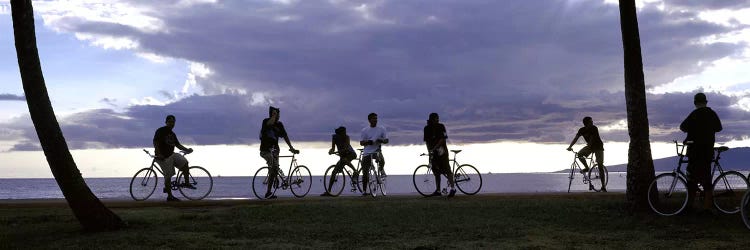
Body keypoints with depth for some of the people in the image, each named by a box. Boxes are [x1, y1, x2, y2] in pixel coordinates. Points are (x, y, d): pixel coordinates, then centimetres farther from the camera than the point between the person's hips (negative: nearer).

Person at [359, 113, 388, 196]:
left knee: (381, 161, -33)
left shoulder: (381, 129, 6)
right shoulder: (364, 130, 4)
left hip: (377, 151, 0)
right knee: (365, 172, 1)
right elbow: (361, 142, 2)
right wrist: (368, 142, -18)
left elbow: (386, 140, 6)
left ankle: (381, 170, 3)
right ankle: (364, 190, 14)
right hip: (367, 153, 0)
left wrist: (381, 140, -16)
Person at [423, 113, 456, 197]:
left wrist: (434, 148, -21)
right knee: (436, 172, 8)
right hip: (433, 152, 5)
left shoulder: (441, 126, -8)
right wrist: (429, 151, -6)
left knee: (447, 170, -10)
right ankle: (438, 191, 14)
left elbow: (443, 139, -14)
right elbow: (426, 141, 6)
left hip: (441, 150, -4)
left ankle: (452, 188, -8)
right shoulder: (427, 128, 3)